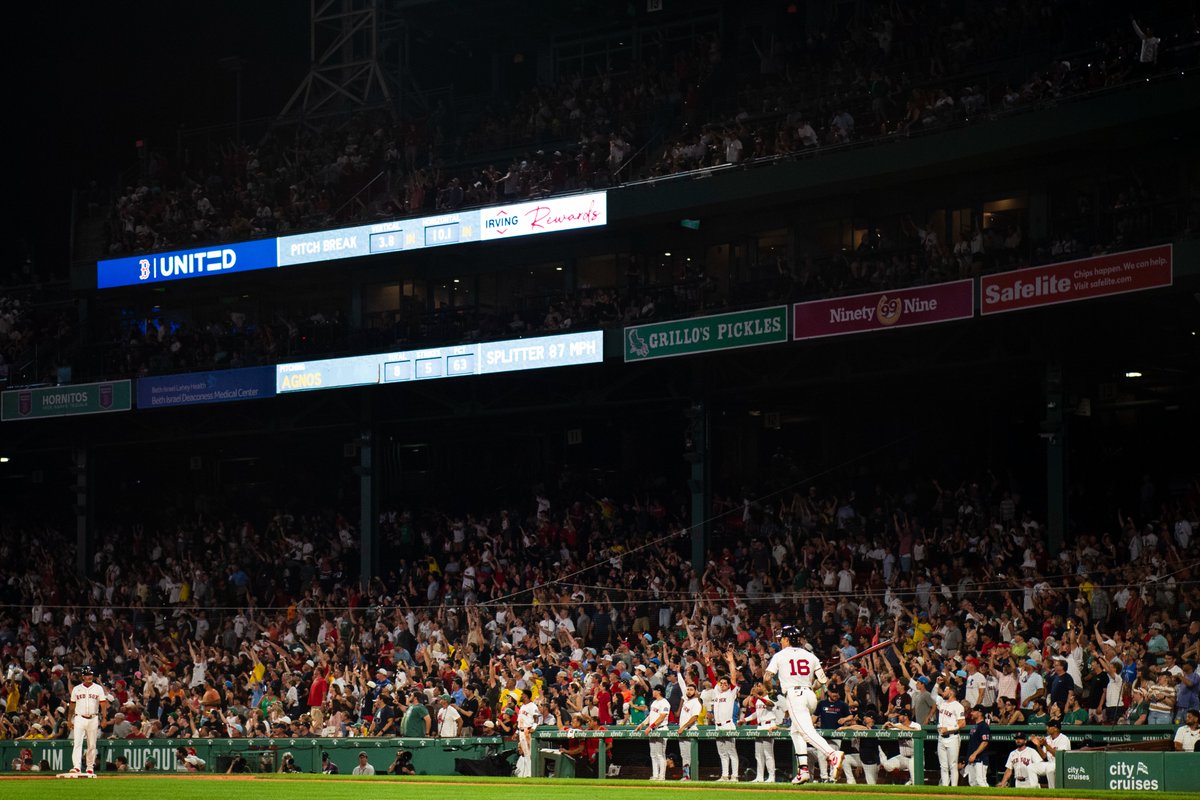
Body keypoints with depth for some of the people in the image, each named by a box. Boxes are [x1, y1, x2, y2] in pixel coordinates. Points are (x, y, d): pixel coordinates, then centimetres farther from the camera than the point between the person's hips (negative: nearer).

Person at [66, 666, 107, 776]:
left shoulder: (98, 688, 4)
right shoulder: (76, 689, 7)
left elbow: (103, 704, -1)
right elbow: (72, 705, 11)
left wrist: (103, 719, -11)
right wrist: (69, 720, 7)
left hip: (93, 719, 0)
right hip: (79, 719, 0)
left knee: (92, 745, 6)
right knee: (77, 743, -12)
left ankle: (90, 768, 14)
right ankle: (76, 767, -21)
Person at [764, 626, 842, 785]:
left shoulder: (780, 655, 5)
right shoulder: (810, 656, 16)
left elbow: (767, 678, -2)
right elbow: (823, 680, 13)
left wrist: (771, 685, 20)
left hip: (794, 695, -6)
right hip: (811, 696, 6)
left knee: (807, 731, -17)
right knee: (796, 731, 21)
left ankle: (833, 754, -40)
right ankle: (803, 770, 11)